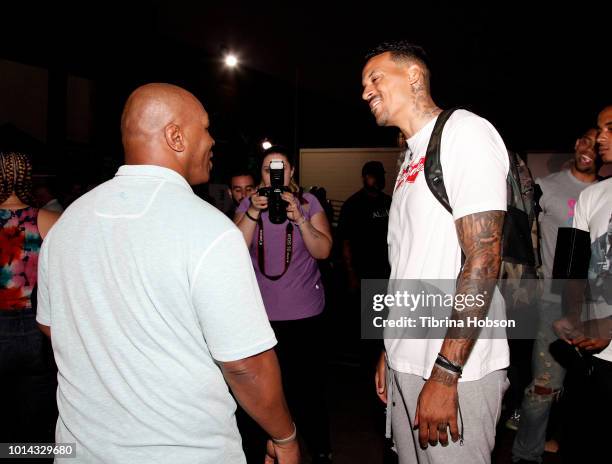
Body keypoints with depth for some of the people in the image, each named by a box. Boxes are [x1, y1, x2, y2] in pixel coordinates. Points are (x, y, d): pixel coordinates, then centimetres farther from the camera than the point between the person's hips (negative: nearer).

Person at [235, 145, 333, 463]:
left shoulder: (307, 202, 1)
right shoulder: (248, 204, 4)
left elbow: (323, 251, -8)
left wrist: (299, 219, -21)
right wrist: (253, 213, -22)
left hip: (305, 313, -1)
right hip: (262, 313, 1)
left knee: (309, 386, 5)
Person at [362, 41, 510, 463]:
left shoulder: (464, 132, -11)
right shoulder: (412, 158, 15)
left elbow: (483, 258, -19)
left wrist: (444, 374, -21)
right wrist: (391, 350, 17)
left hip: (456, 369, -8)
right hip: (407, 365, 8)